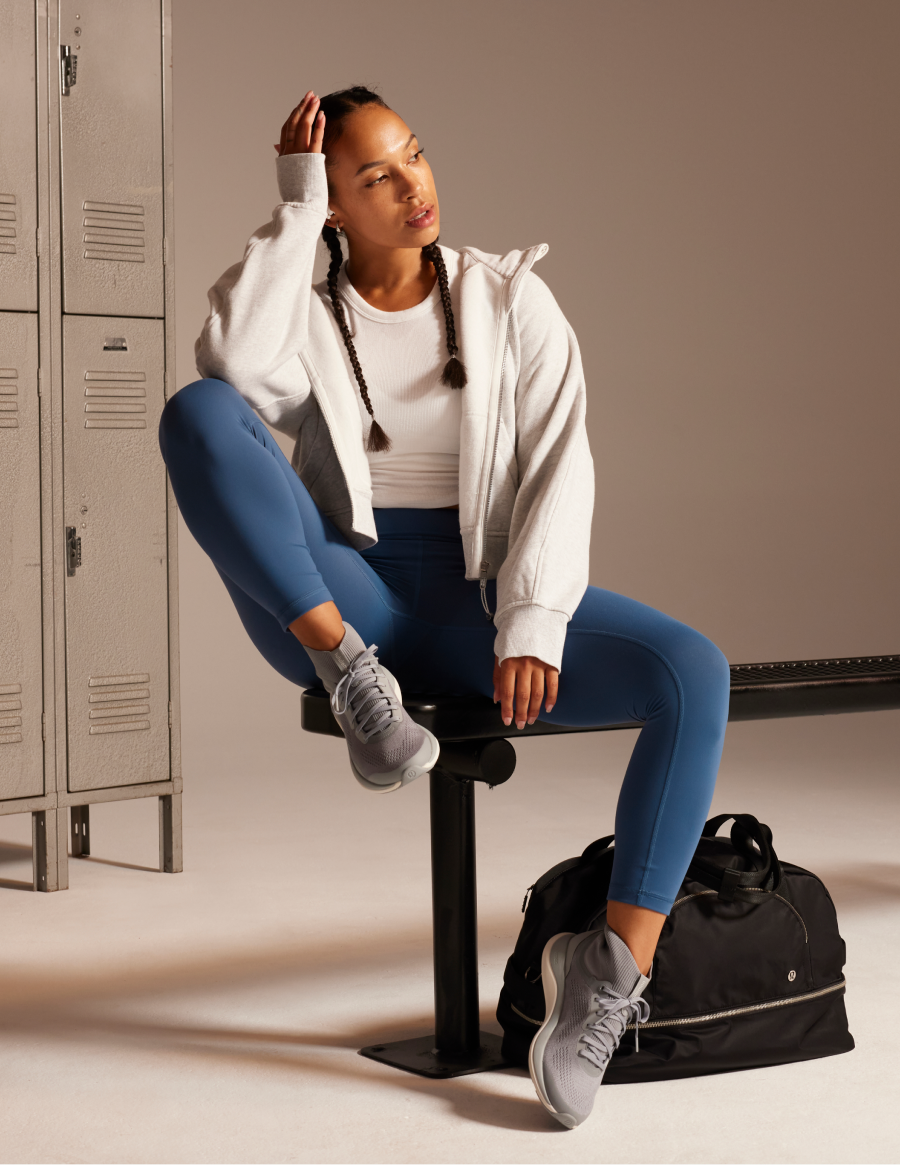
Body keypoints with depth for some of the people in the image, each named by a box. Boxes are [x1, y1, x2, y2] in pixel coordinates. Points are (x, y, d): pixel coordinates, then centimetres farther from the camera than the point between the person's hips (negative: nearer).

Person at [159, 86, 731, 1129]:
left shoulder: (509, 300, 5)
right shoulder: (303, 317, 4)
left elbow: (561, 465, -4)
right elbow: (235, 369, -21)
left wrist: (532, 622, -18)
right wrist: (292, 209, -12)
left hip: (479, 602, 1)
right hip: (341, 604, -1)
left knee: (695, 674, -27)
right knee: (198, 415, -26)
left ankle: (616, 967, -27)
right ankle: (356, 684, -27)